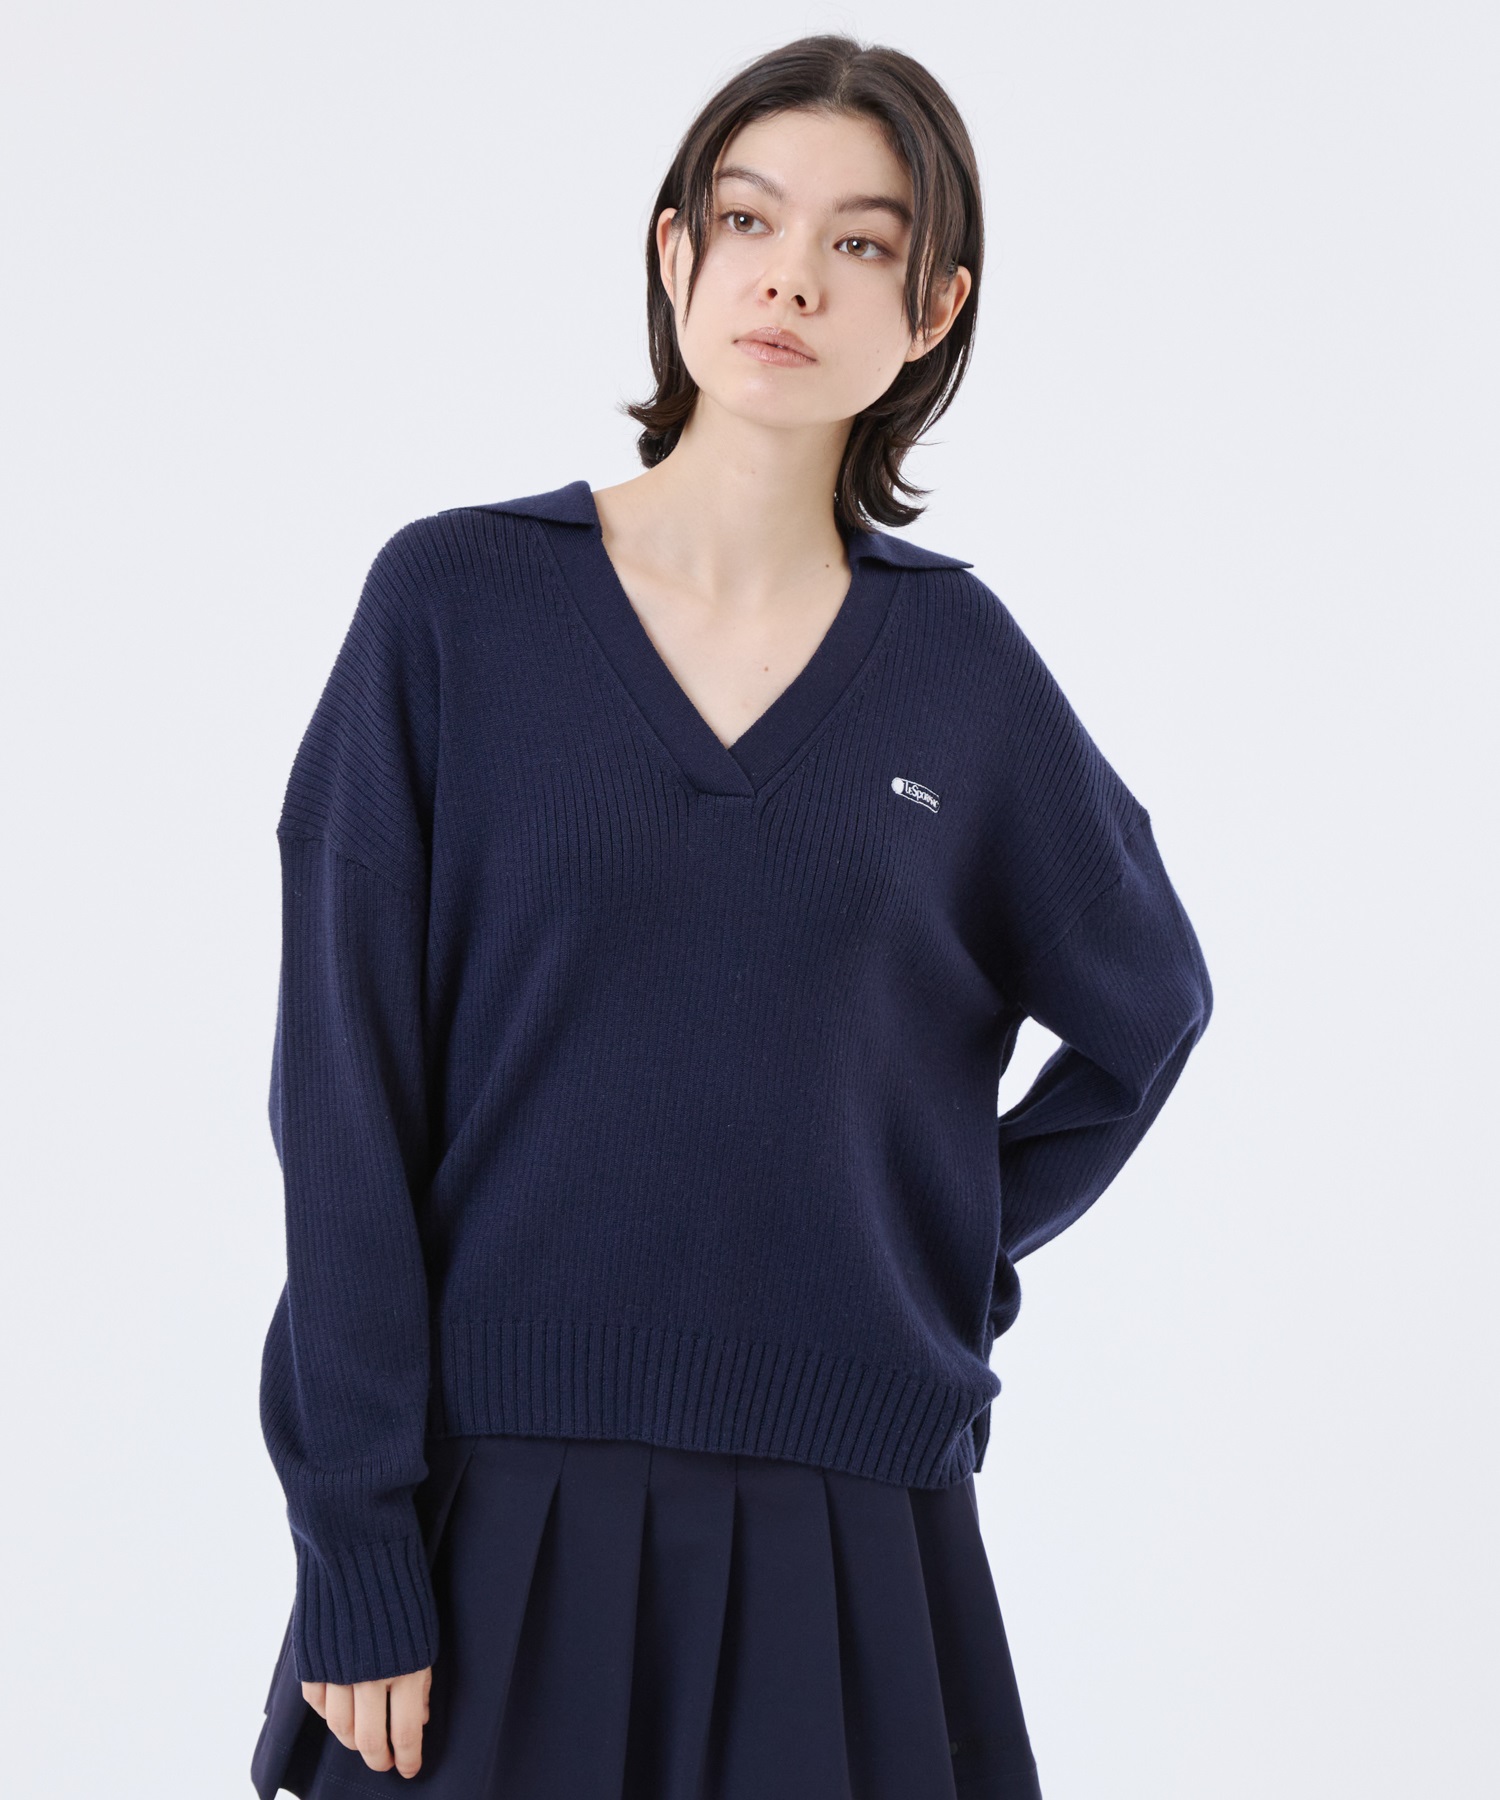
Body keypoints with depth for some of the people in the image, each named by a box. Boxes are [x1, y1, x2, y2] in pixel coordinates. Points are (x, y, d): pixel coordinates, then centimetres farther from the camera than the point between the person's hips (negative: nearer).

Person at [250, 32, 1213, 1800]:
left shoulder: (958, 659, 3)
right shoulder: (456, 600, -2)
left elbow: (1144, 1001, 19)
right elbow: (343, 1098, -5)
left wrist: (964, 1255, 8)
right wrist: (356, 1558, -9)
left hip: (846, 1523, 2)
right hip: (503, 1505, -1)